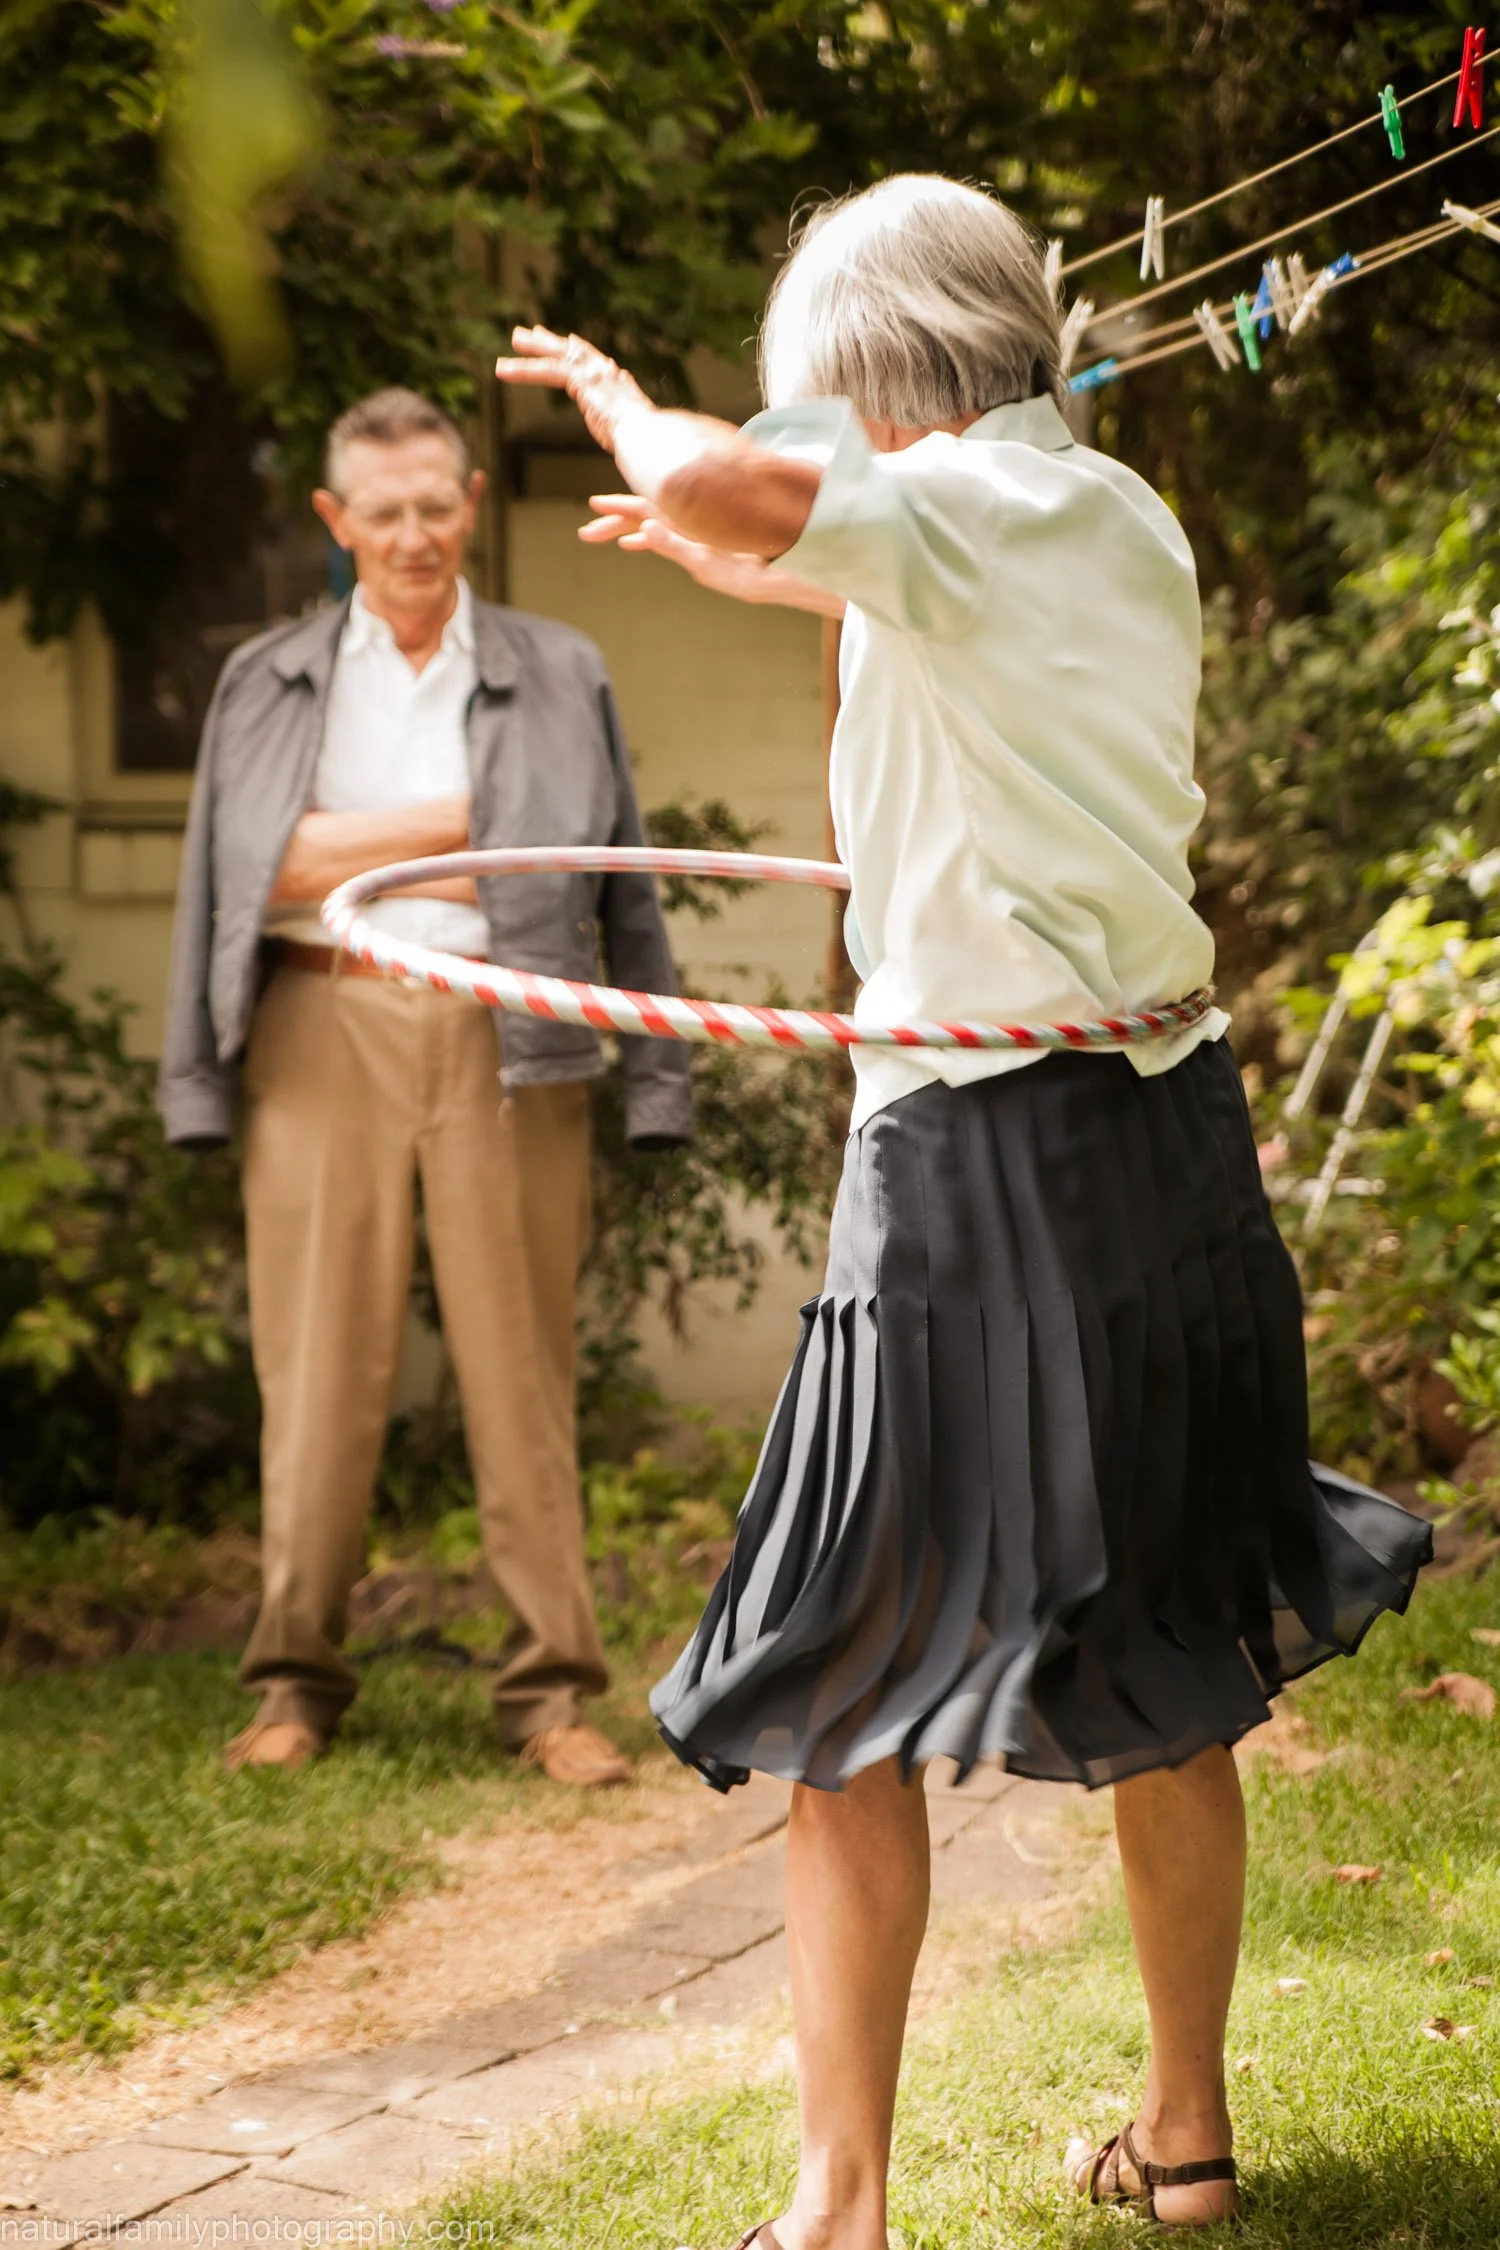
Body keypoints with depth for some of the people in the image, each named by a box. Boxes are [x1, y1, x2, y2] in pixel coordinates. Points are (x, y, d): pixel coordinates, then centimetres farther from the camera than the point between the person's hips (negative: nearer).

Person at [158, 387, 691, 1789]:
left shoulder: (560, 677, 13)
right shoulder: (267, 682, 15)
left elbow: (625, 888, 10)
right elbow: (256, 866, 5)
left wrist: (657, 1078, 4)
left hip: (506, 1040, 0)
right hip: (323, 1036, 0)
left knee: (520, 1366, -2)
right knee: (319, 1364, -1)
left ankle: (550, 1689, 4)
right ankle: (296, 1679, 10)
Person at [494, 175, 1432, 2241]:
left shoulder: (963, 504, -11)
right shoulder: (1128, 524, 12)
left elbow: (716, 480, -29)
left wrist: (610, 392, -8)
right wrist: (745, 558, 39)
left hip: (980, 1156, -8)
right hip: (1172, 1132, 8)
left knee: (848, 1699, 1)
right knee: (1161, 1673, 17)